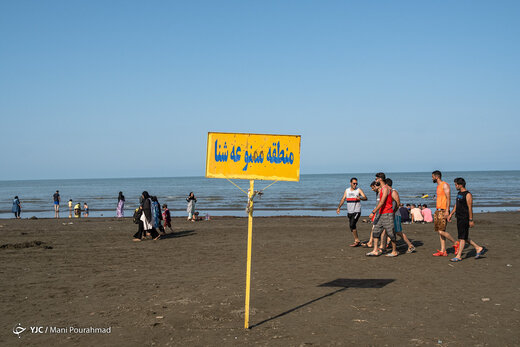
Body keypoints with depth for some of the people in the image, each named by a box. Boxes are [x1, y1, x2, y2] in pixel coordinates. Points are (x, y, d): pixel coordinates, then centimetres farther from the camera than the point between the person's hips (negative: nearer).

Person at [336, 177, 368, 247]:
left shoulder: (359, 190, -4)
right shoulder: (347, 190, 10)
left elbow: (365, 198, -15)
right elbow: (343, 199, 13)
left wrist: (360, 198, -36)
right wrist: (339, 207, 3)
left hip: (356, 211, -6)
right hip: (349, 212, 6)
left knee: (352, 225, -19)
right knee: (351, 226, 8)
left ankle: (356, 241, -8)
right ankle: (357, 241, 19)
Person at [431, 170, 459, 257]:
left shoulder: (445, 185, -8)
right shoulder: (438, 186, 19)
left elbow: (448, 198, -15)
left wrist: (447, 211, -22)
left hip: (443, 211, -9)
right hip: (438, 211, 9)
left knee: (441, 231, -13)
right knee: (440, 231, 5)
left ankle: (456, 244, 2)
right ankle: (443, 251, 7)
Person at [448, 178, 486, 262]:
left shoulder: (468, 195, -13)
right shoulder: (459, 193, 14)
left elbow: (470, 208, -15)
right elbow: (456, 205, 22)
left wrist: (471, 220, -17)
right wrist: (451, 214, 18)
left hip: (465, 219, -9)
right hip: (459, 218, 9)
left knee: (462, 237, -6)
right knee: (464, 237, 13)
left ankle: (458, 256, -3)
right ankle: (478, 248, 25)